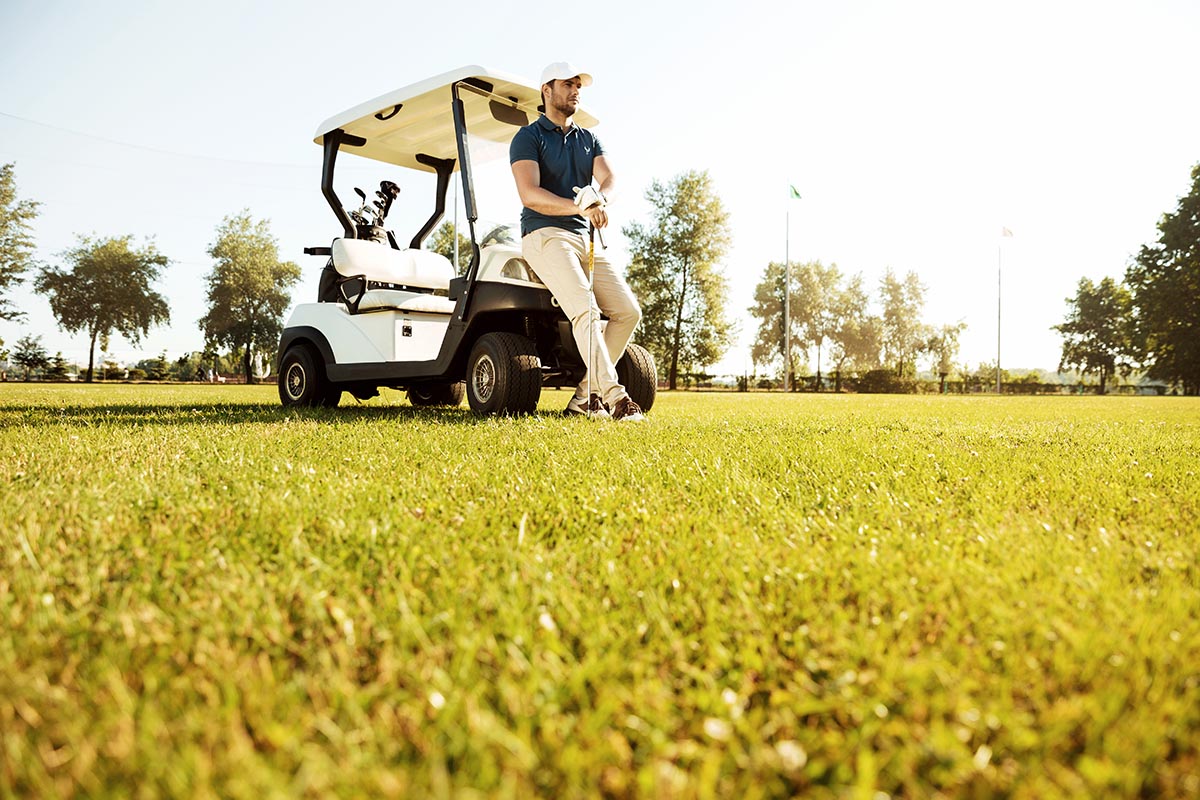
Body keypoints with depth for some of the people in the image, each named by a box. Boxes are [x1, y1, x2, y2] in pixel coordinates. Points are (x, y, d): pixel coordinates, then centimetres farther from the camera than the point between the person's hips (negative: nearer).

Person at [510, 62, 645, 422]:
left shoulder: (589, 140, 20)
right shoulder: (528, 137, 1)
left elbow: (609, 179, 2)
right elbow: (529, 194, -13)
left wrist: (601, 202, -23)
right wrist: (579, 207, -26)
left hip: (584, 237, 7)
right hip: (545, 234, -6)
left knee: (628, 311, -5)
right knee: (586, 310, -26)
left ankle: (585, 397, -2)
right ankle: (614, 397, -28)